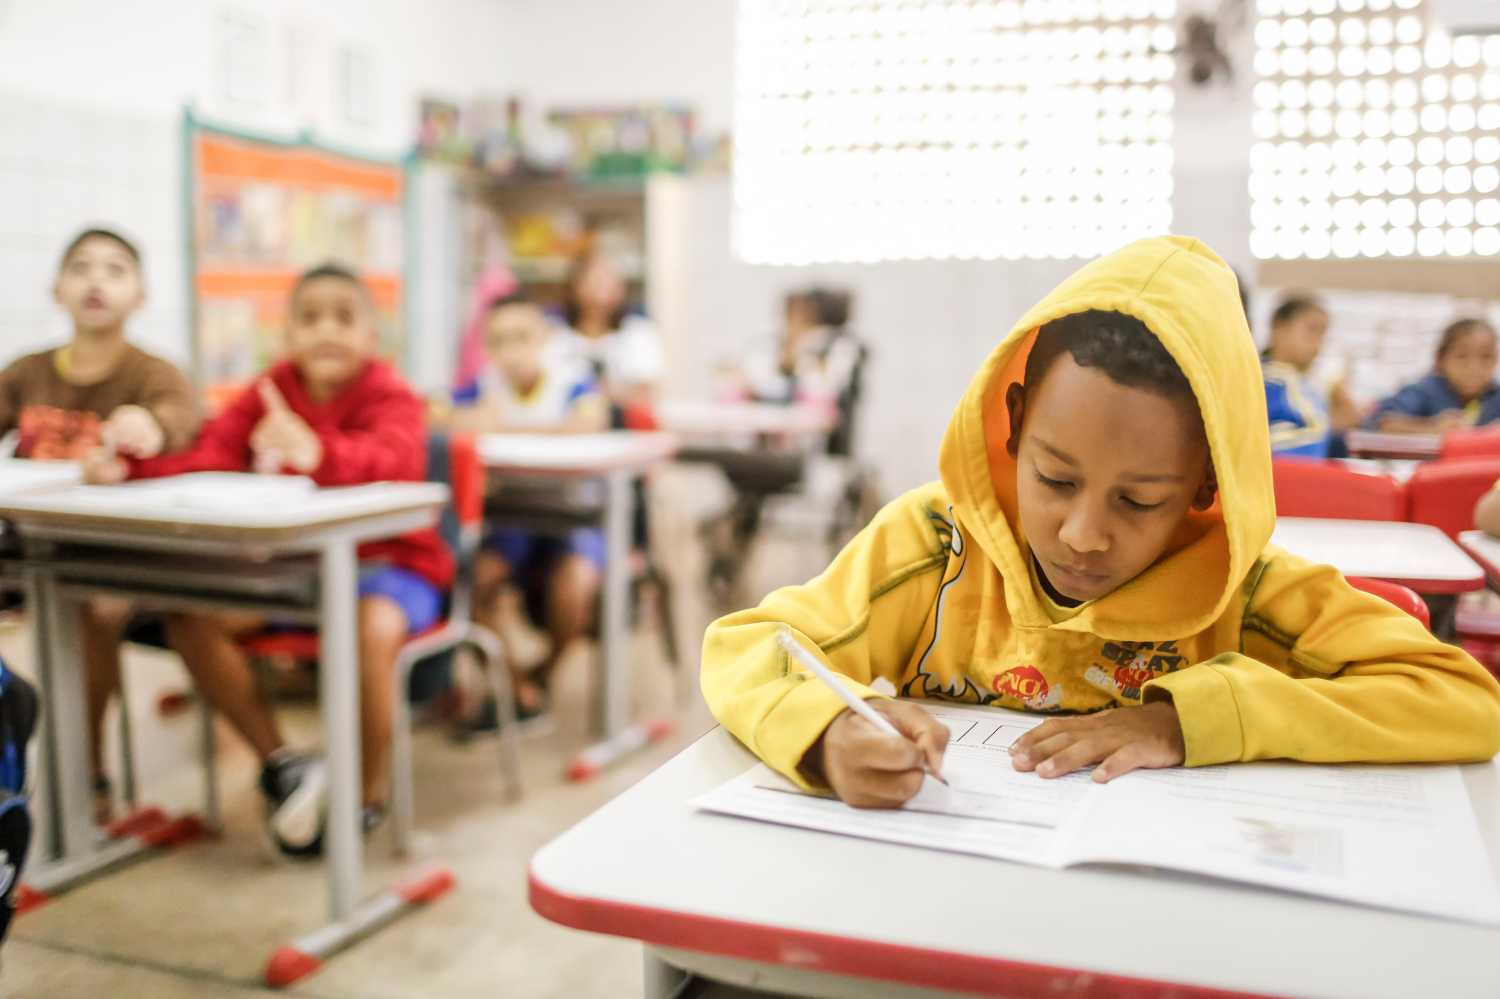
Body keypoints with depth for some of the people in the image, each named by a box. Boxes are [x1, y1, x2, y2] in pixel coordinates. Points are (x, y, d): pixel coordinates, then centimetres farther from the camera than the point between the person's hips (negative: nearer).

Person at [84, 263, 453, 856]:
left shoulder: (391, 397, -15)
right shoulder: (272, 389, 2)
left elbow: (392, 458, -39)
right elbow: (211, 459, -6)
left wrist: (316, 451, -60)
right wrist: (128, 467, -24)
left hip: (389, 565, -5)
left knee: (372, 628, -36)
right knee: (189, 617, -12)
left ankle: (368, 796, -12)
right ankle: (278, 762, 2)